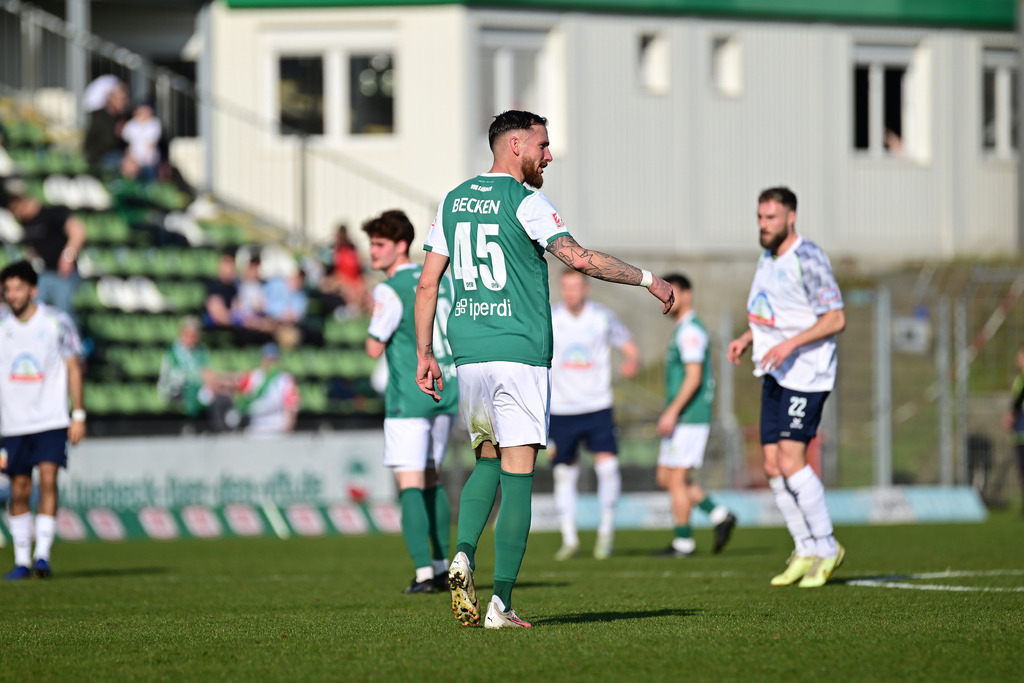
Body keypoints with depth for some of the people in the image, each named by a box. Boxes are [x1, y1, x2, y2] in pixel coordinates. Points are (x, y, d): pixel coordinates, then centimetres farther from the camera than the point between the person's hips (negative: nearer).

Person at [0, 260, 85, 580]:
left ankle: (42, 554, -17)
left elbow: (73, 367, 4)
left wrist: (78, 415, -1)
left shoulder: (56, 322, -2)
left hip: (51, 421, -2)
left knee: (48, 479, -16)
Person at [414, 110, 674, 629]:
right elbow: (579, 258, -16)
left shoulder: (452, 202, 12)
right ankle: (501, 604, -9)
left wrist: (424, 353, 16)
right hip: (519, 353, -6)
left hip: (468, 353, 6)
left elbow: (427, 282, 12)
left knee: (487, 460, 22)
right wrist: (647, 280, -7)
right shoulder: (523, 202, -7)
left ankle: (464, 554, -3)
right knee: (517, 475, -4)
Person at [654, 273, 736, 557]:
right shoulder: (683, 329, 18)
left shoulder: (690, 330, -14)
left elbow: (694, 377, -21)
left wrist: (672, 412, -23)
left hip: (689, 417, -10)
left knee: (676, 479, -5)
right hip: (682, 418, 10)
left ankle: (683, 542, 1)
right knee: (665, 478, 11)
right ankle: (719, 515, 11)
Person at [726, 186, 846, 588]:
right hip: (774, 374, 9)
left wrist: (789, 344, -25)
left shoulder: (807, 259, -14)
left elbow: (835, 319, -18)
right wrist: (746, 338, 10)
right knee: (772, 464, 4)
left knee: (791, 461, -15)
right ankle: (806, 552, 12)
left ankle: (826, 548, -3)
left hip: (806, 374, -9)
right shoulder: (767, 259, 14)